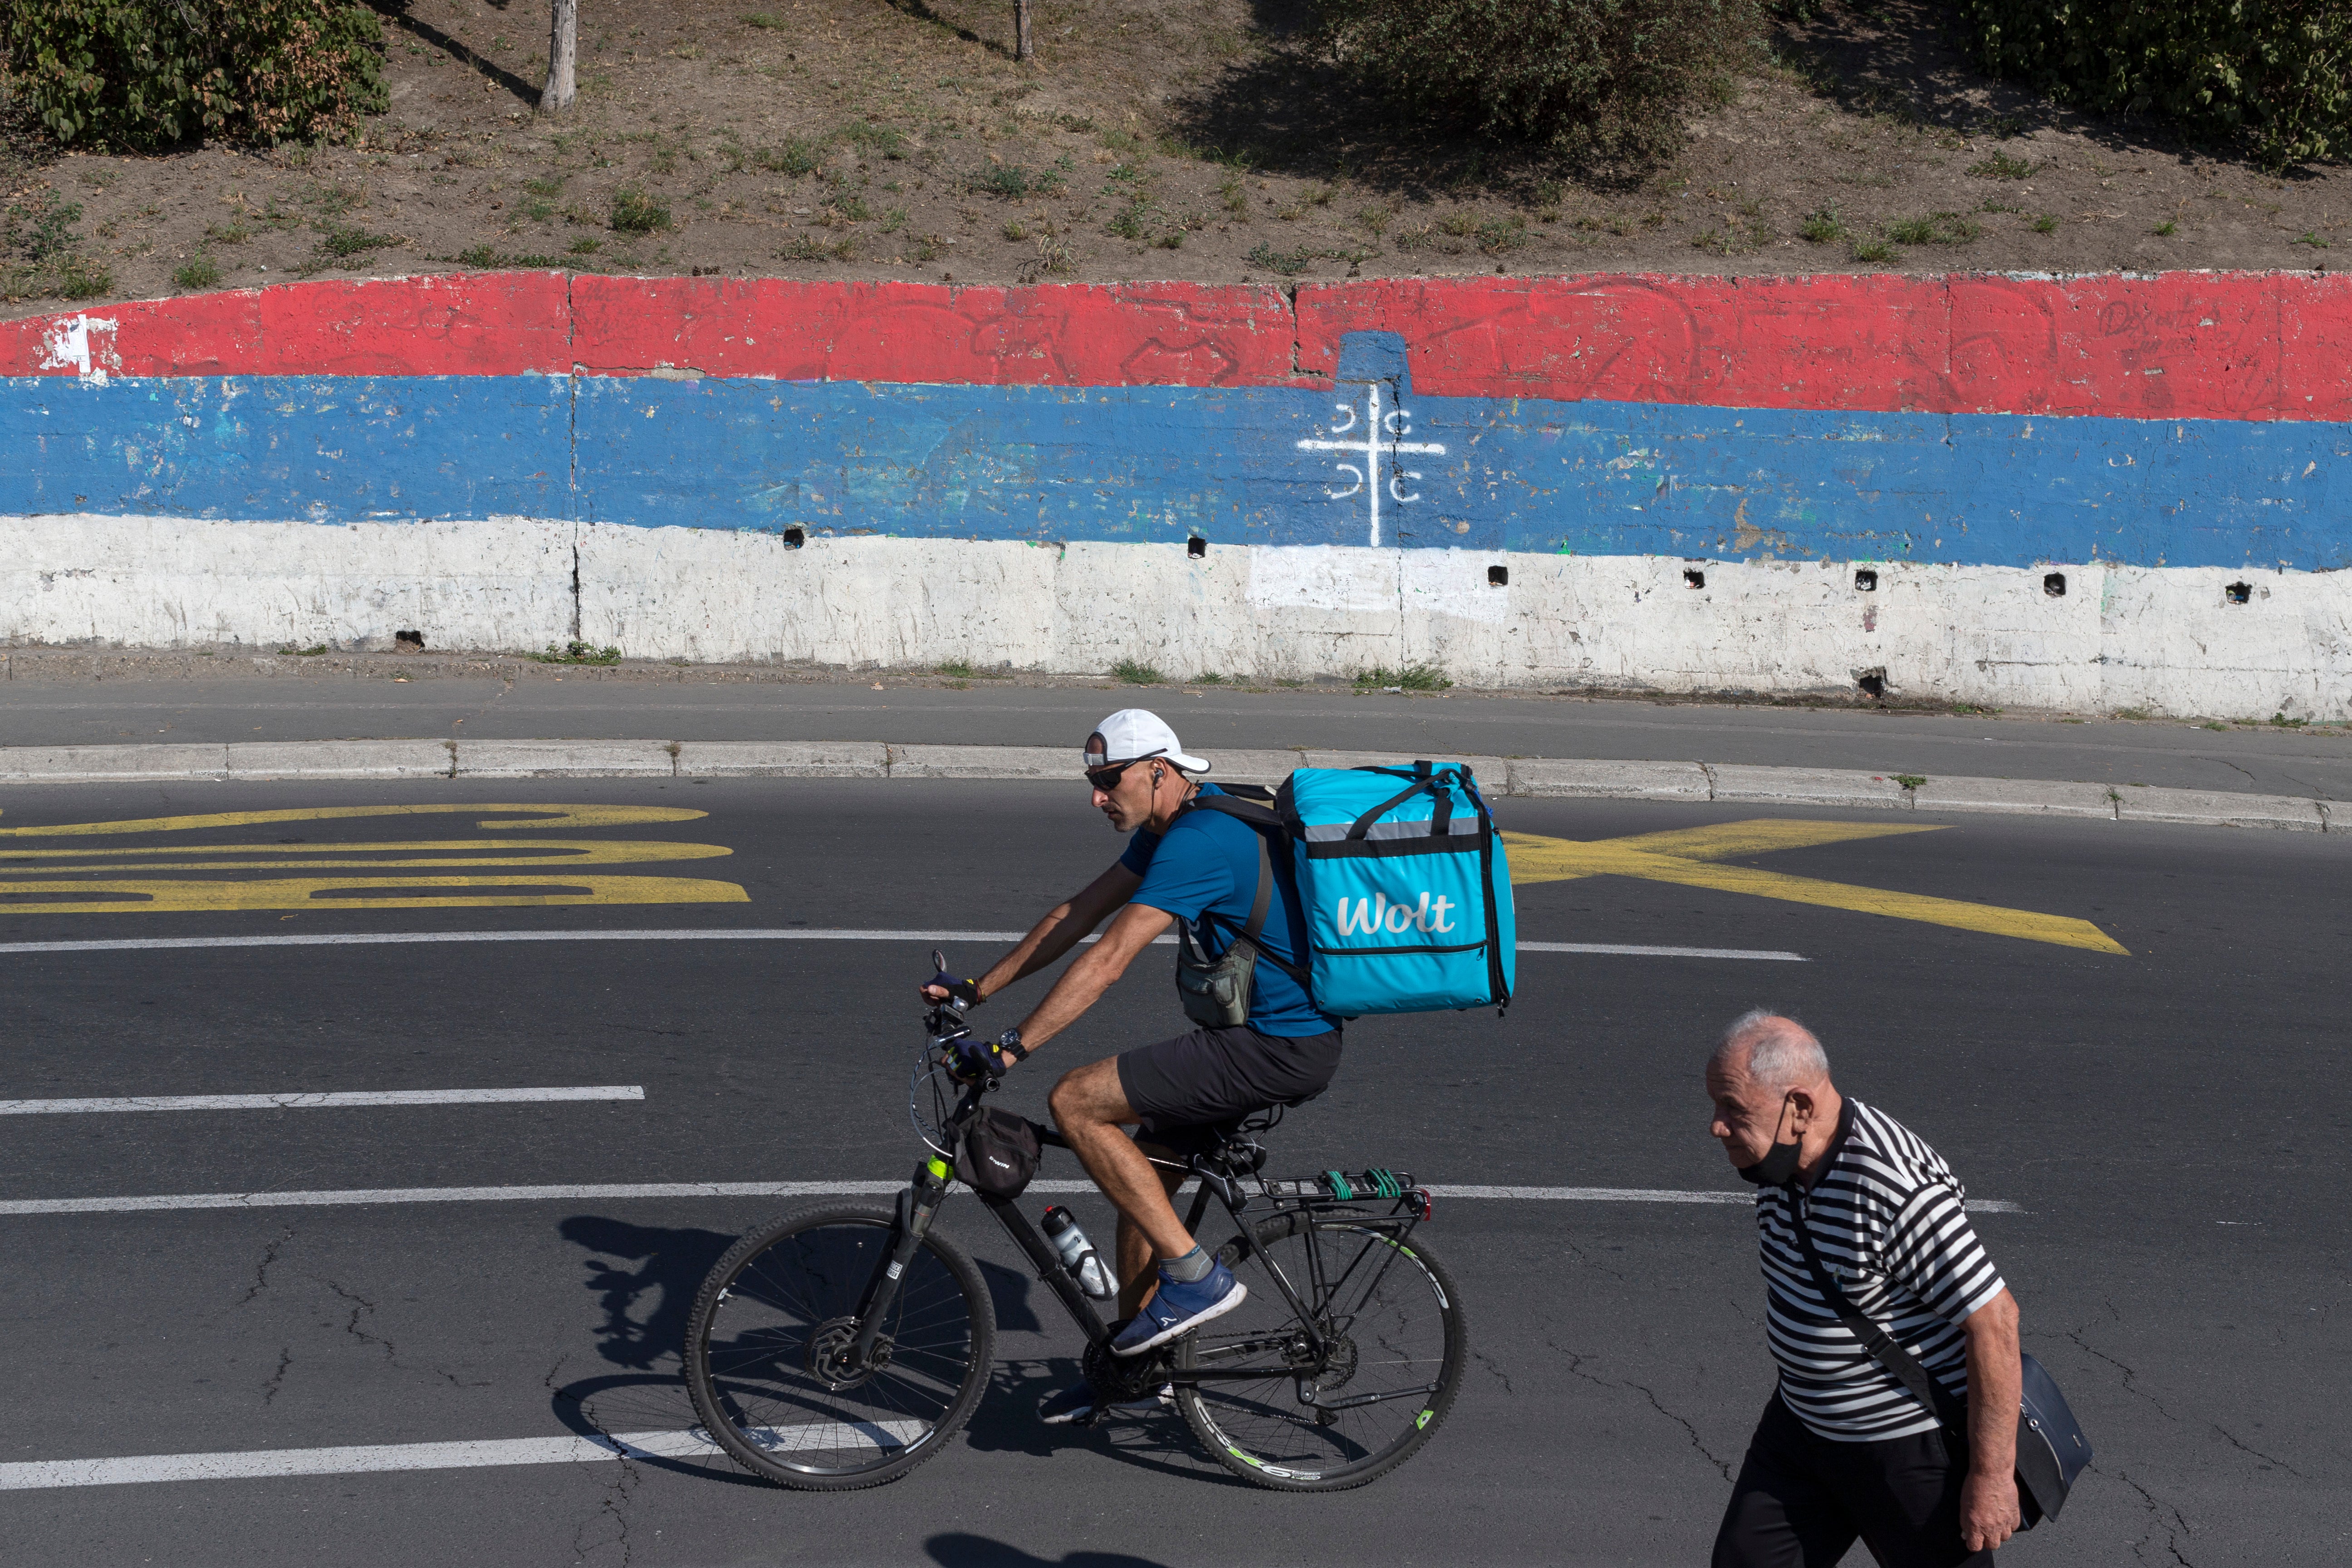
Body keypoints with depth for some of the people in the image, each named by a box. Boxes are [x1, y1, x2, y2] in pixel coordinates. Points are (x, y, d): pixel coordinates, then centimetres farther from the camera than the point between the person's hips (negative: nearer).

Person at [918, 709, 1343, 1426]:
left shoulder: (1197, 842, -20)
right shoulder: (1170, 827, 12)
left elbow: (1108, 958, -26)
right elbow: (1079, 913, 15)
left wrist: (1012, 1047, -26)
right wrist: (975, 989, 14)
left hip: (1281, 1048, -10)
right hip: (1274, 1027, 10)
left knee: (1076, 1102, -13)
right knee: (1146, 1175, 15)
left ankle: (1195, 1276, -8)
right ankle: (1129, 1365, 27)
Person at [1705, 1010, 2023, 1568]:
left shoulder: (1898, 1191, -30)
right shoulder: (1782, 1163, -3)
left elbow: (1994, 1320, -27)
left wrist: (1992, 1474, -22)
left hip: (1915, 1444, -8)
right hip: (1804, 1425, 8)